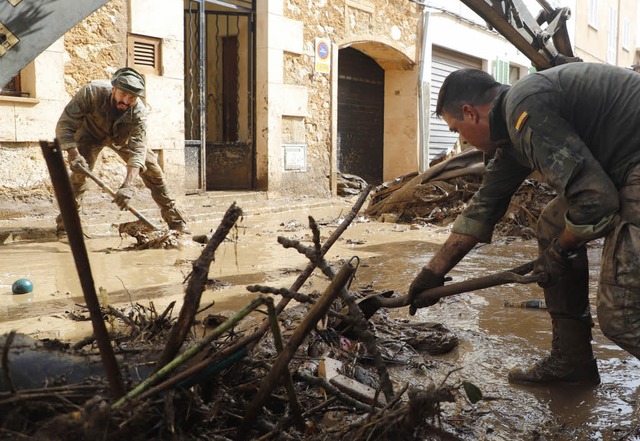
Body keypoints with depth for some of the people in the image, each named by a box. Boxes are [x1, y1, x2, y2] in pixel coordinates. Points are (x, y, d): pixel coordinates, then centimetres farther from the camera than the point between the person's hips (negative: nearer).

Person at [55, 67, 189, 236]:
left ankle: (175, 221, 6)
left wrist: (127, 185, -51)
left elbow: (137, 150, -39)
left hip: (122, 137, 2)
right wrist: (73, 155, -50)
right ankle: (64, 225, -14)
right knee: (80, 171, -24)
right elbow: (64, 124, -35)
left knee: (153, 170, -5)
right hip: (91, 134, -2)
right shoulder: (92, 92, -38)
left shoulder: (139, 112, -34)